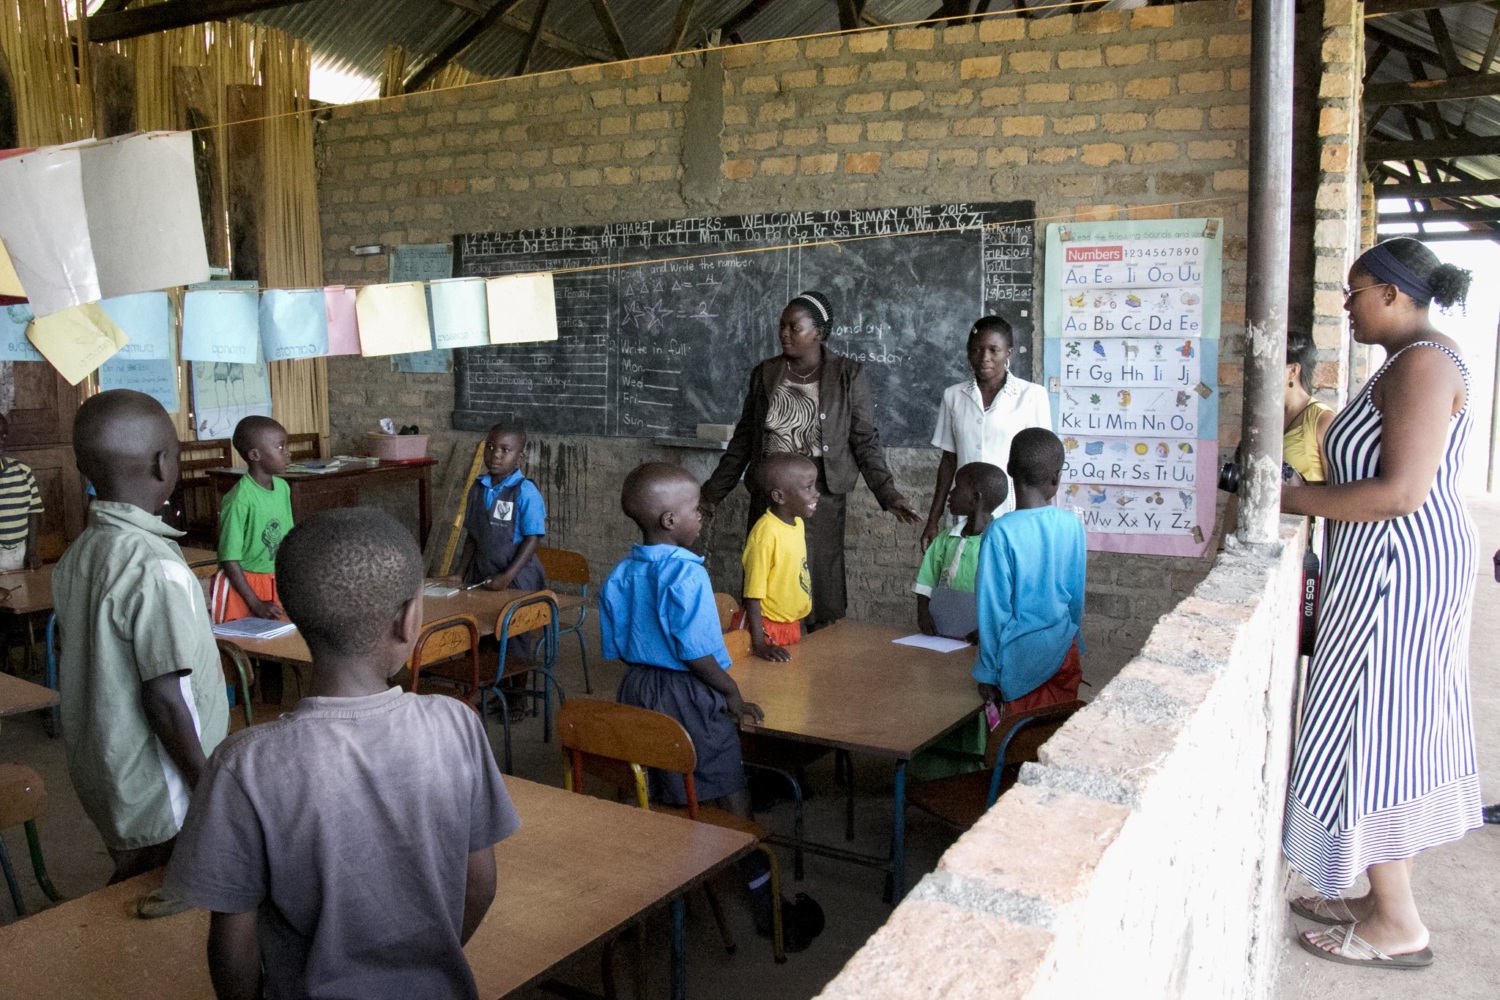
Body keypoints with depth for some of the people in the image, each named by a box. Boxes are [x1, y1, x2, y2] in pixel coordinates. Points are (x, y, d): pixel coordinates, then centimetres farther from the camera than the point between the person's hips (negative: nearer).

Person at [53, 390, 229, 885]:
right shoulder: (157, 569, -24)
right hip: (161, 796, -8)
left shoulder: (76, 557, 2)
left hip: (99, 778, 8)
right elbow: (166, 701, -24)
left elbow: (74, 675, 11)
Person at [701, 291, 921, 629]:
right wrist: (714, 491, 10)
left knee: (821, 589, 3)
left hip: (821, 498, -2)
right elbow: (744, 438, 11)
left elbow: (865, 441, -2)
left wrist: (887, 494, -13)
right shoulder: (764, 374, 6)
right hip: (768, 497, 3)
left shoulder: (848, 376, -2)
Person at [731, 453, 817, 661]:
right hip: (766, 627, -8)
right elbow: (753, 594, -21)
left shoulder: (797, 523, 1)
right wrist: (759, 644, -23)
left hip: (791, 625, 8)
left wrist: (796, 623, 18)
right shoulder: (765, 533, -23)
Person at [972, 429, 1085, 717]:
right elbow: (1077, 597, 6)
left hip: (1020, 657, -4)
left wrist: (989, 672, -4)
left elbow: (994, 609, -14)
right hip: (1063, 653, 4)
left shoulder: (1002, 532, -17)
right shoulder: (1072, 525, -4)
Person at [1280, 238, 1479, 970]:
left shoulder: (1423, 363, -18)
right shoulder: (1411, 362, 15)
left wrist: (1295, 499, -17)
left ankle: (1397, 927, 10)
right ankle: (1385, 898, 26)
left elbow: (1401, 492, -25)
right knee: (1398, 731, 14)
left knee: (1372, 730, -2)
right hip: (1402, 567, 11)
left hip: (1399, 571, -11)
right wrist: (1304, 491, 11)